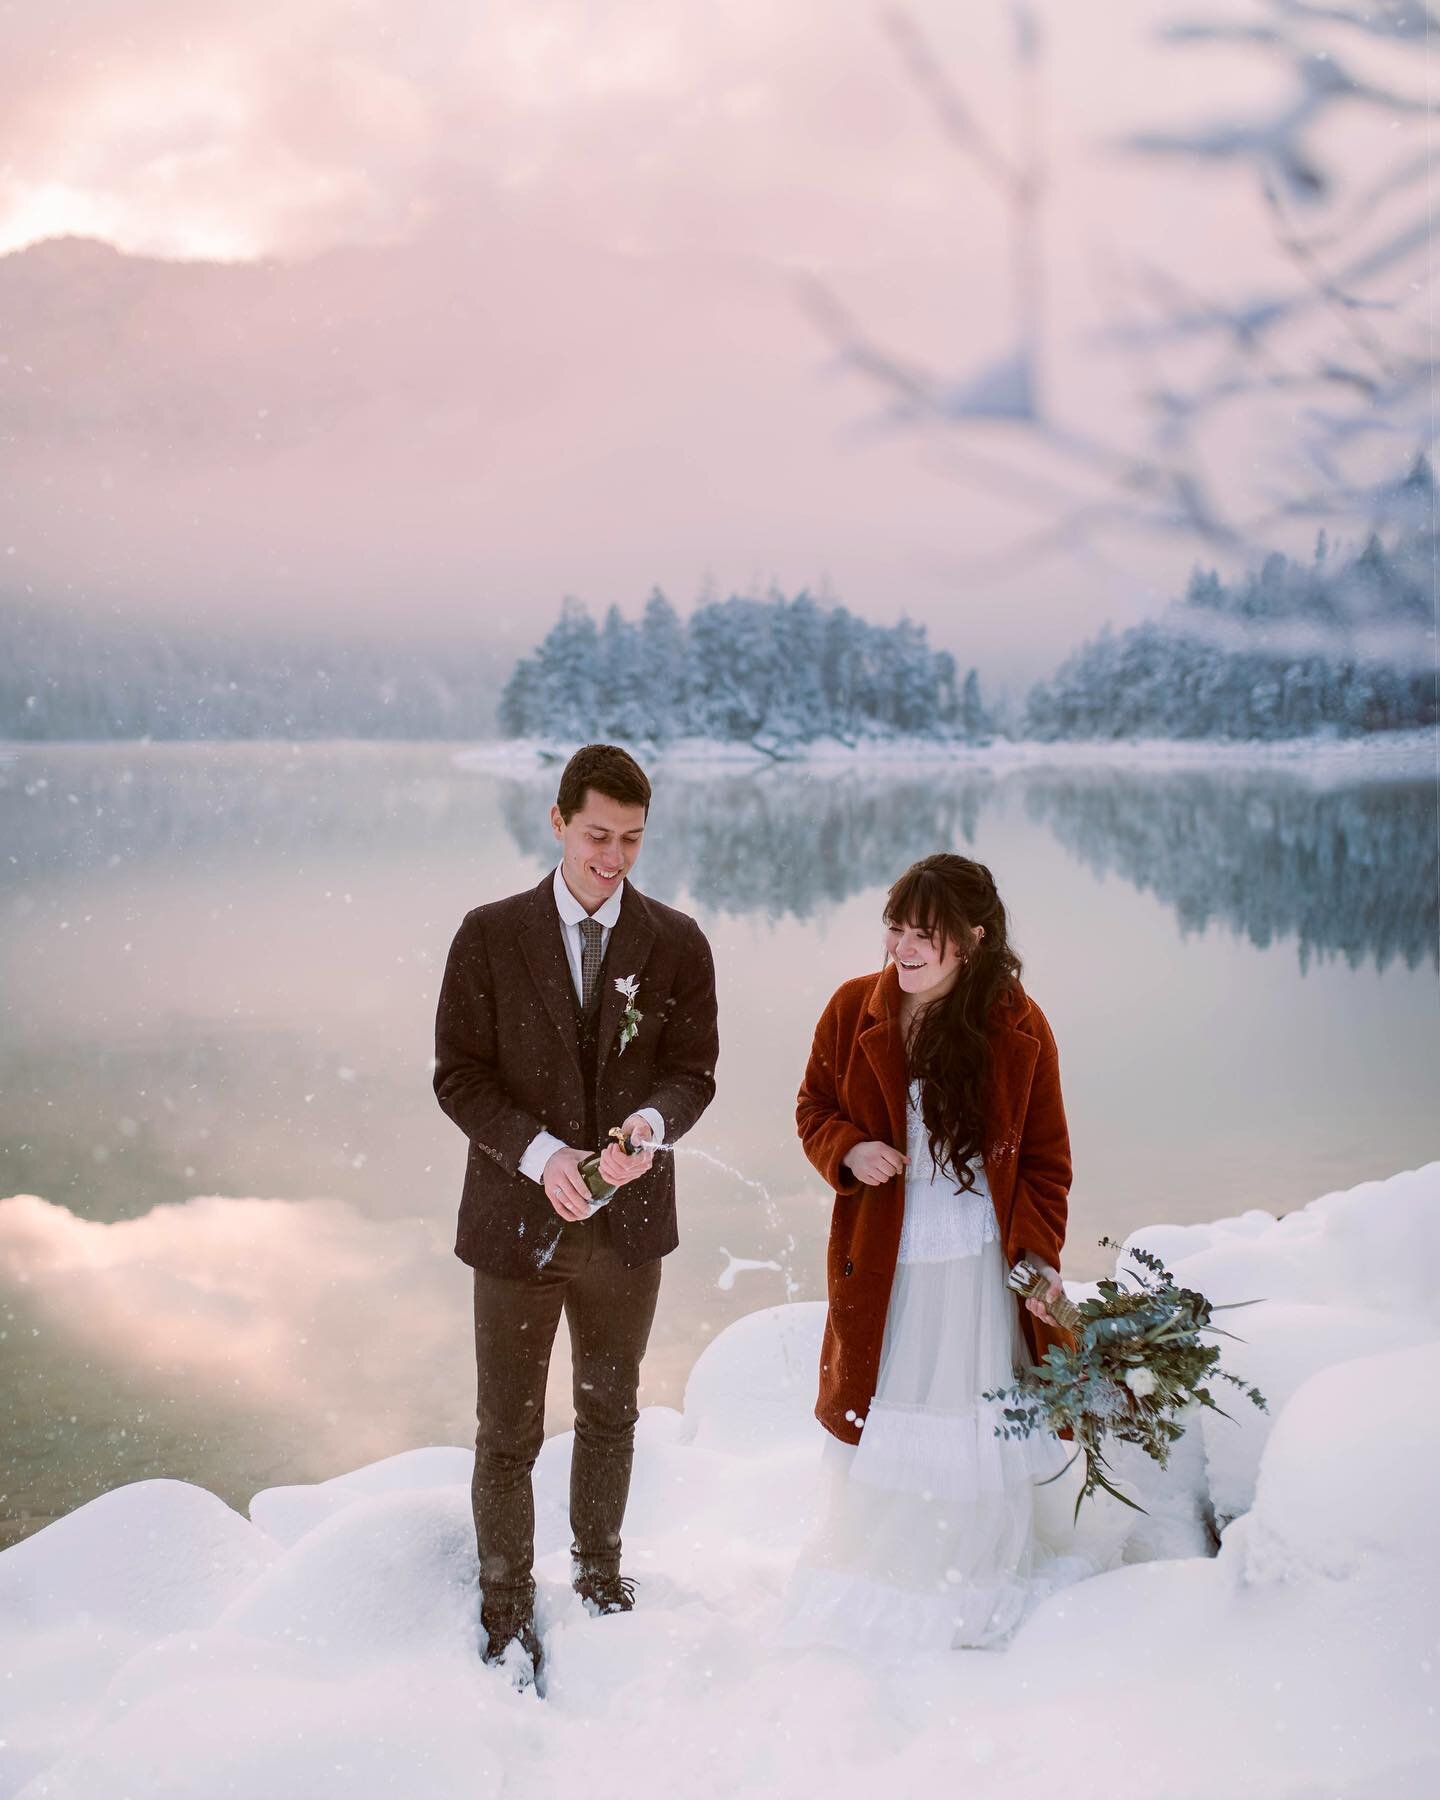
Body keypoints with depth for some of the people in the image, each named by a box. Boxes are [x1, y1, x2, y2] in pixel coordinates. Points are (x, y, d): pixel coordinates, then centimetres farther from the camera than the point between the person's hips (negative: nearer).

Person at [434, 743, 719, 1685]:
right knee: (507, 1434, 7)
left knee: (611, 1413, 21)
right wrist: (540, 1154, -22)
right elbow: (459, 1074, -8)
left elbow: (693, 1069, 0)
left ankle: (600, 1565, 43)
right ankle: (508, 1609, 27)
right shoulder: (491, 934, -7)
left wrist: (653, 1123, -23)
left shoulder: (677, 942, -2)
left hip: (628, 1219, 2)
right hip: (519, 1218, -2)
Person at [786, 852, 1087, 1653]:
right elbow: (815, 1109, 8)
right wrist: (847, 1151, -13)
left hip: (978, 1272, -1)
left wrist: (1039, 1261, -9)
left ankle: (981, 1604, 30)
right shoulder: (854, 1009, -5)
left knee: (978, 1440, 10)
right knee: (877, 1432, 12)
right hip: (879, 1268, 1)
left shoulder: (1019, 1028, -8)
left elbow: (1045, 1159, 0)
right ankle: (872, 1597, 31)